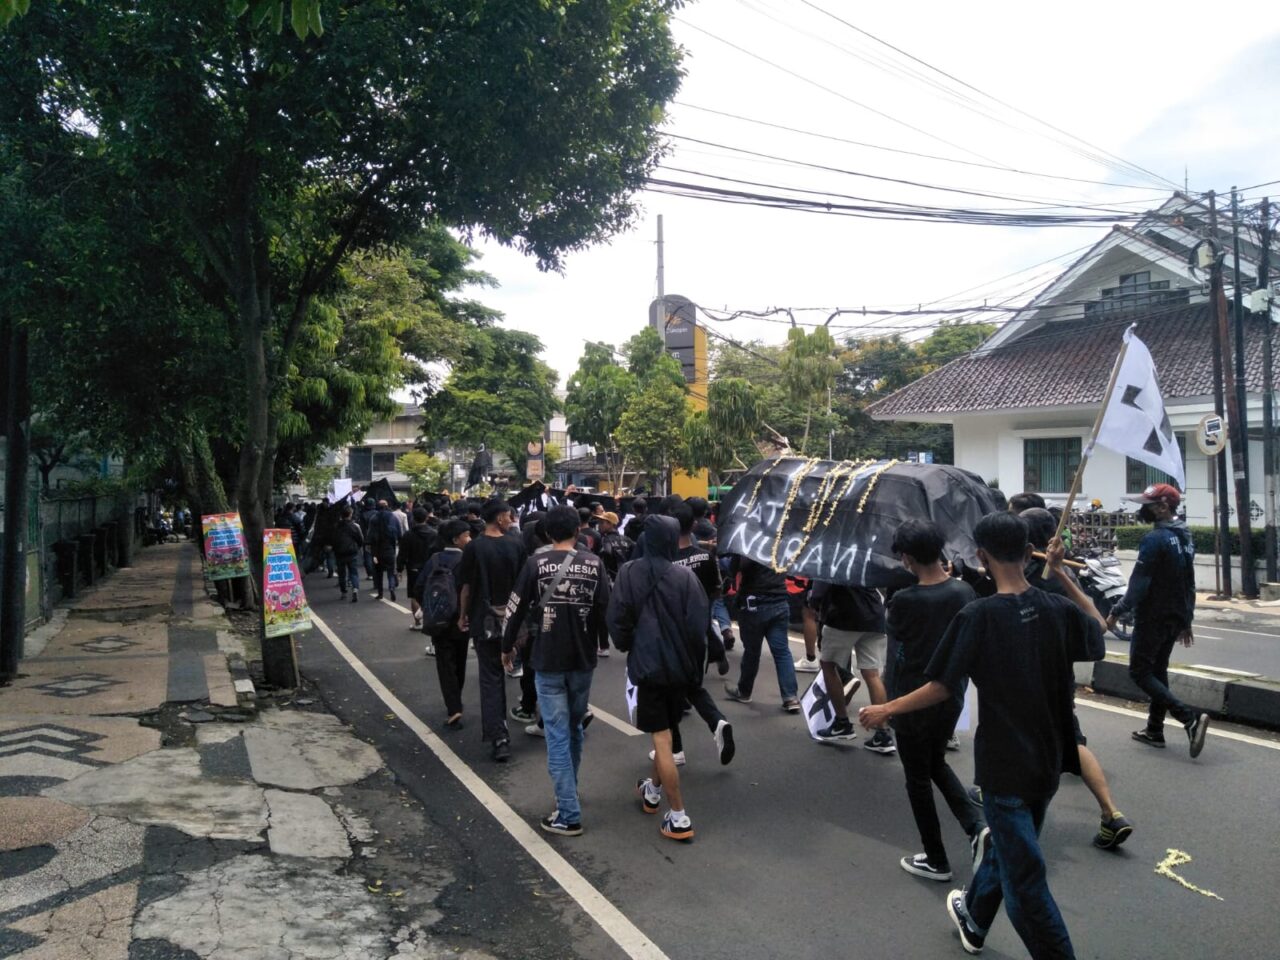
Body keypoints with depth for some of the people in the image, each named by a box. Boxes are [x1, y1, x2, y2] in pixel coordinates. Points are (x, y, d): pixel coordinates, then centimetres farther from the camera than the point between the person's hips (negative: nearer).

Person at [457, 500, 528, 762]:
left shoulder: (474, 548, -10)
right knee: (498, 673, 20)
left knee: (490, 677, -2)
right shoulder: (516, 545, -4)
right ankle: (497, 725, 34)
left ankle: (498, 737, -9)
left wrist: (463, 615, 8)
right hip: (509, 618, 3)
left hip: (483, 619, -2)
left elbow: (467, 586, -6)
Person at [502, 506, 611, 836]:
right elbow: (605, 609, -3)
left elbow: (516, 609, -5)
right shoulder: (593, 564, -3)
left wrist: (507, 647, 10)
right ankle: (568, 793, 36)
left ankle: (569, 814, 1)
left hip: (548, 661, -3)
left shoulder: (536, 564, -8)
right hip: (582, 660, 3)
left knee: (557, 734, 1)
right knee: (574, 728, 20)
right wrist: (605, 642, 15)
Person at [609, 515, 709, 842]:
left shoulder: (630, 572, -9)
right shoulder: (685, 575, -7)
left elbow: (617, 619, -7)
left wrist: (627, 648, 12)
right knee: (665, 732, 22)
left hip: (649, 663, -3)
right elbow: (700, 623, -7)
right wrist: (696, 664, 6)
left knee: (661, 739, 0)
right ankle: (652, 790, 41)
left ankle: (678, 817, 1)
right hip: (680, 664, 3)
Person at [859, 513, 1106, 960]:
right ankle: (973, 917, 49)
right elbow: (1097, 625, 17)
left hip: (1005, 766, -7)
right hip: (1048, 761, 7)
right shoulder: (1055, 608, -7)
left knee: (1024, 876, 7)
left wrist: (886, 709, -4)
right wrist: (1061, 573, 11)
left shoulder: (977, 616, -21)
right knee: (1008, 845, 27)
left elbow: (942, 689, -17)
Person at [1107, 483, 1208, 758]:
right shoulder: (1185, 538, 10)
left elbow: (1138, 584, -22)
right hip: (1175, 618, 9)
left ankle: (1190, 718, -14)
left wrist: (1116, 612, -15)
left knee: (1139, 672, -2)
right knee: (1158, 670, 16)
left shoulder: (1154, 539, -19)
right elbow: (1189, 584, 16)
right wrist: (1186, 620, 22)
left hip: (1152, 618, -9)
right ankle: (1154, 730, 21)